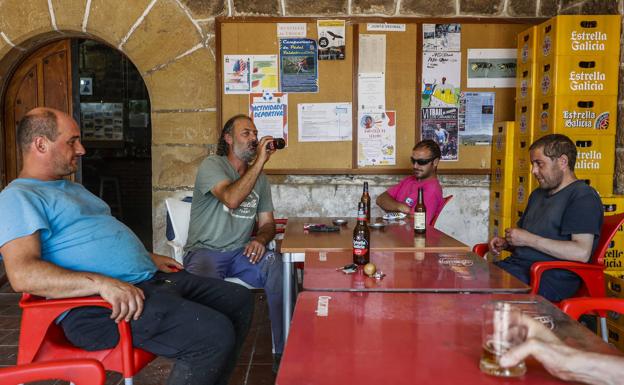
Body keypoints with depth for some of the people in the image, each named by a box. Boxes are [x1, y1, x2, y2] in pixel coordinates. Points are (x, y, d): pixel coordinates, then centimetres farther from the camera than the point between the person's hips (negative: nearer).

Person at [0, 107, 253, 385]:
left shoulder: (73, 188, 26)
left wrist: (148, 257, 19)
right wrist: (101, 283, -29)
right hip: (97, 304, -10)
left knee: (239, 299, 8)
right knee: (215, 334, -28)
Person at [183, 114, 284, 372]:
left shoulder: (259, 176, 15)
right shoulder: (211, 165, -4)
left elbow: (267, 223, 15)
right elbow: (232, 199, -25)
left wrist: (260, 239, -10)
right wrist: (260, 161, -21)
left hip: (242, 252, 5)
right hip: (205, 251, -4)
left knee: (281, 268, -26)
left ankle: (284, 352, -15)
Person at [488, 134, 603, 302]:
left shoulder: (583, 196, -5)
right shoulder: (538, 194, 24)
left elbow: (582, 253, -17)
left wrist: (529, 239, -14)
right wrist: (506, 243, 7)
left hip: (551, 277, -8)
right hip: (517, 266, 8)